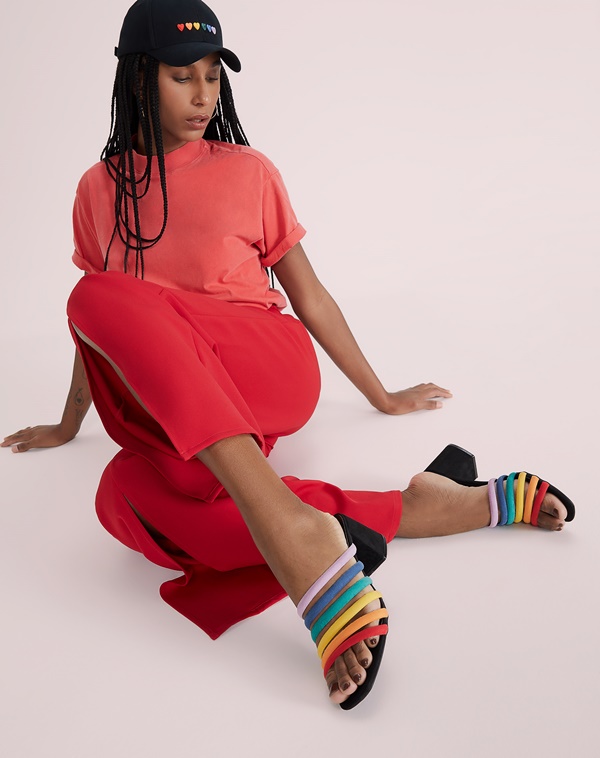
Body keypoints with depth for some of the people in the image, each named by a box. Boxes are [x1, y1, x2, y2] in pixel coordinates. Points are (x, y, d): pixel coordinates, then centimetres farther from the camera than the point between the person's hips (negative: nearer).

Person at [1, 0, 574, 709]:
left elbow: (307, 293, 9)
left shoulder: (247, 172, 5)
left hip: (271, 369, -3)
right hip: (164, 420, 3)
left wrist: (380, 397, 11)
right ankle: (416, 507, -35)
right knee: (122, 496, -33)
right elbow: (95, 336, 22)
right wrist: (69, 424, 28)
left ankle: (291, 529, -44)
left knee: (100, 298, -30)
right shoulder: (100, 190, 13)